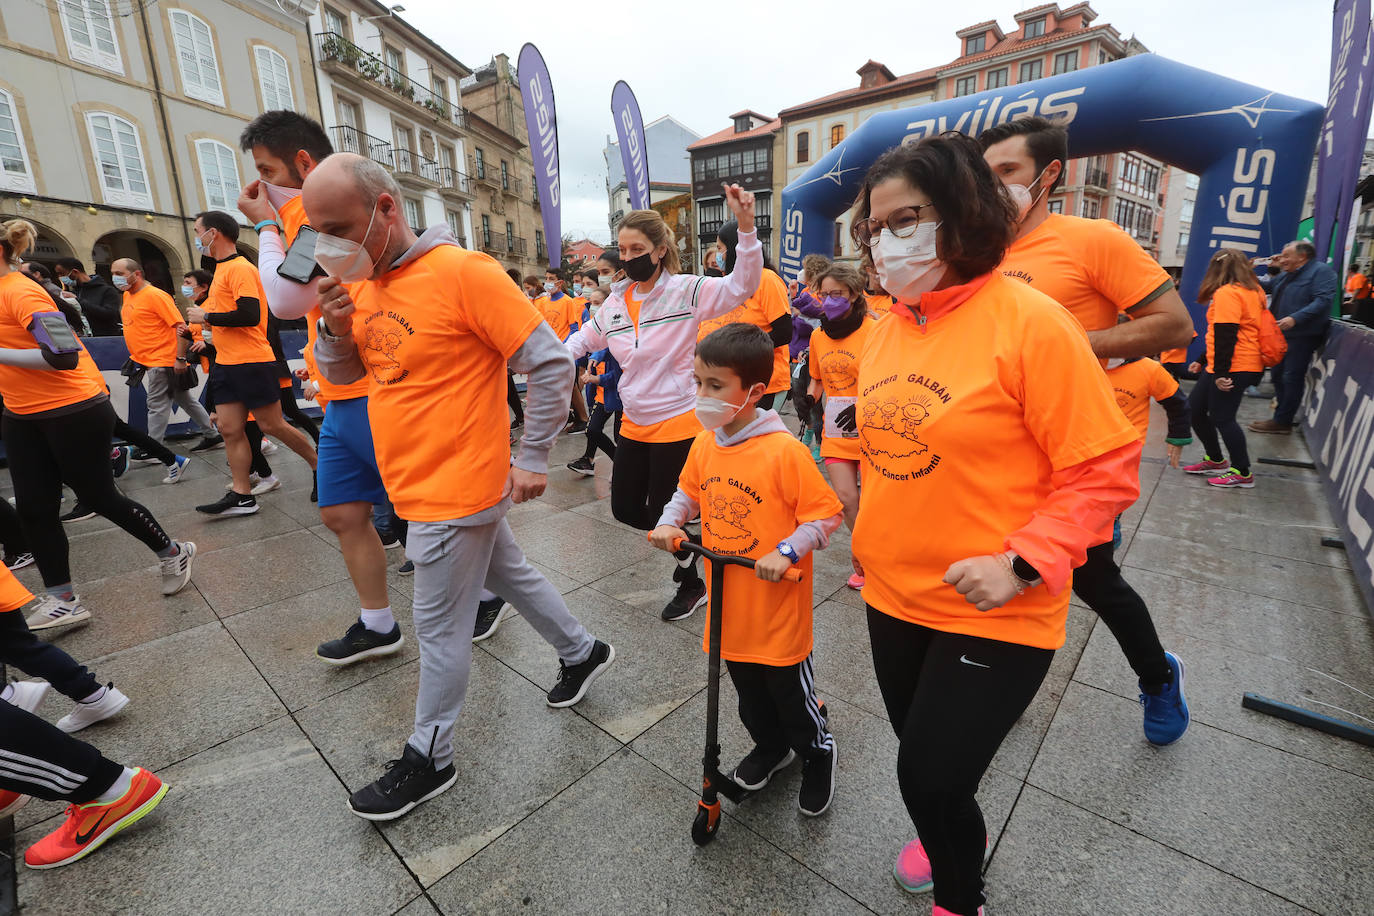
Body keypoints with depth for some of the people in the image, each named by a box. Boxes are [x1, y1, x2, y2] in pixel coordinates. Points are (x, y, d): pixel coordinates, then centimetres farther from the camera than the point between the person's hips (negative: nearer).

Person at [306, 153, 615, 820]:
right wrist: (336, 326, -8)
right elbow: (340, 373, 14)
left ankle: (429, 759, 31)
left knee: (439, 628, 7)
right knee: (509, 574, 22)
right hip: (423, 484, 8)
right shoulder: (360, 282, 7)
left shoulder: (461, 272, -19)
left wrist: (532, 461, -16)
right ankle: (582, 652, 44)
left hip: (454, 489, -8)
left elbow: (551, 364, -19)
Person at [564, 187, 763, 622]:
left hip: (677, 424, -7)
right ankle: (688, 544, 40)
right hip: (634, 425, 7)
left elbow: (741, 285, -24)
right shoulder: (615, 302, 5)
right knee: (625, 509, 13)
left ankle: (693, 585, 33)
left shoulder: (685, 291, -12)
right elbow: (586, 337, 20)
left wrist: (746, 224, -37)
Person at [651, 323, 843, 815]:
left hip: (776, 602, -6)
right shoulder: (704, 444, -3)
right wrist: (669, 521, -3)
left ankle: (817, 752, 44)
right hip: (727, 600, 6)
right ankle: (771, 745, 52)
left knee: (790, 691, 14)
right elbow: (688, 491, 14)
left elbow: (826, 514, -16)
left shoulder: (785, 450, -23)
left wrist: (786, 553, -26)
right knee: (748, 691, 25)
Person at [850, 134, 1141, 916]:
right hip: (894, 596, 6)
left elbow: (1106, 470, -14)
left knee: (931, 778, 4)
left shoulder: (1029, 321, -17)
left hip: (993, 615, -6)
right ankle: (955, 834, 58)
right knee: (923, 758, 24)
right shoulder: (889, 325, 3)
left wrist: (1021, 564, -22)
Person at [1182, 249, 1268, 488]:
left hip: (1233, 367, -10)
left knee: (1222, 418, -4)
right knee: (1195, 408, 13)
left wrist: (1221, 372, -21)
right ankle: (1215, 460, 23)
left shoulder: (1226, 293, -14)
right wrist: (1203, 361, 23)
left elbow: (1226, 336, -20)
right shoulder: (1253, 291, 16)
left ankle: (1242, 473, 6)